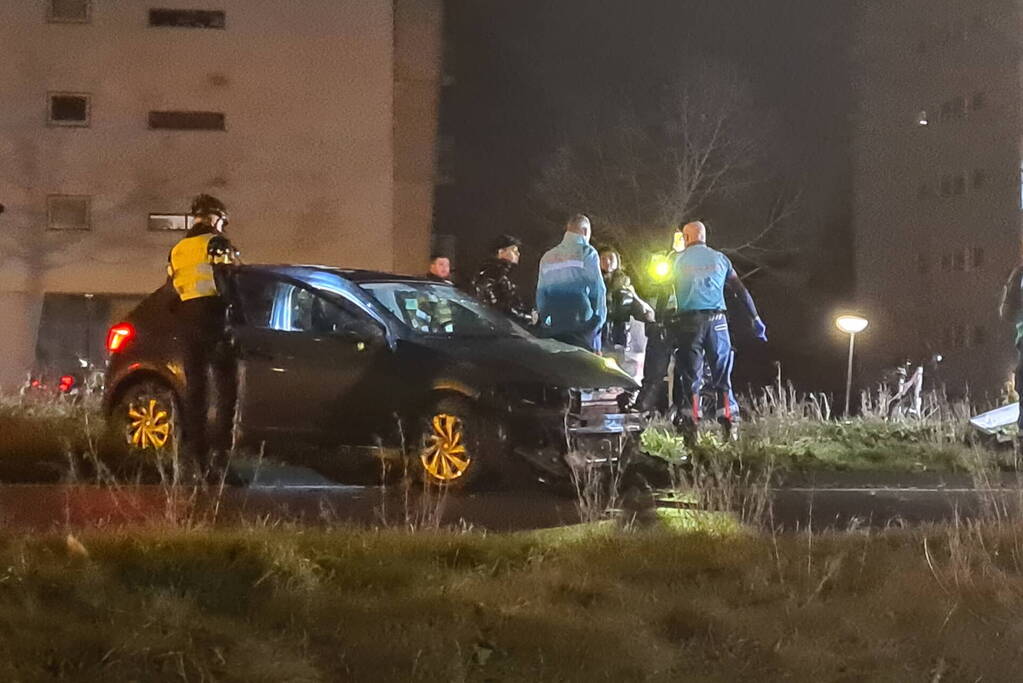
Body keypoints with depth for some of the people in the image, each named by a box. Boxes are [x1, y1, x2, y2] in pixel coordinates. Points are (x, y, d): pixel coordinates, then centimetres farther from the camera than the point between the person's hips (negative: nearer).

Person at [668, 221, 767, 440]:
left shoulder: (679, 260, 5)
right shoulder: (719, 258, 10)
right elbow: (741, 290, 10)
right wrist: (755, 319, 14)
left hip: (688, 321, -2)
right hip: (716, 320, 2)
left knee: (690, 375, 1)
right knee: (722, 374, 5)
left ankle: (690, 425, -3)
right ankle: (730, 424, -2)